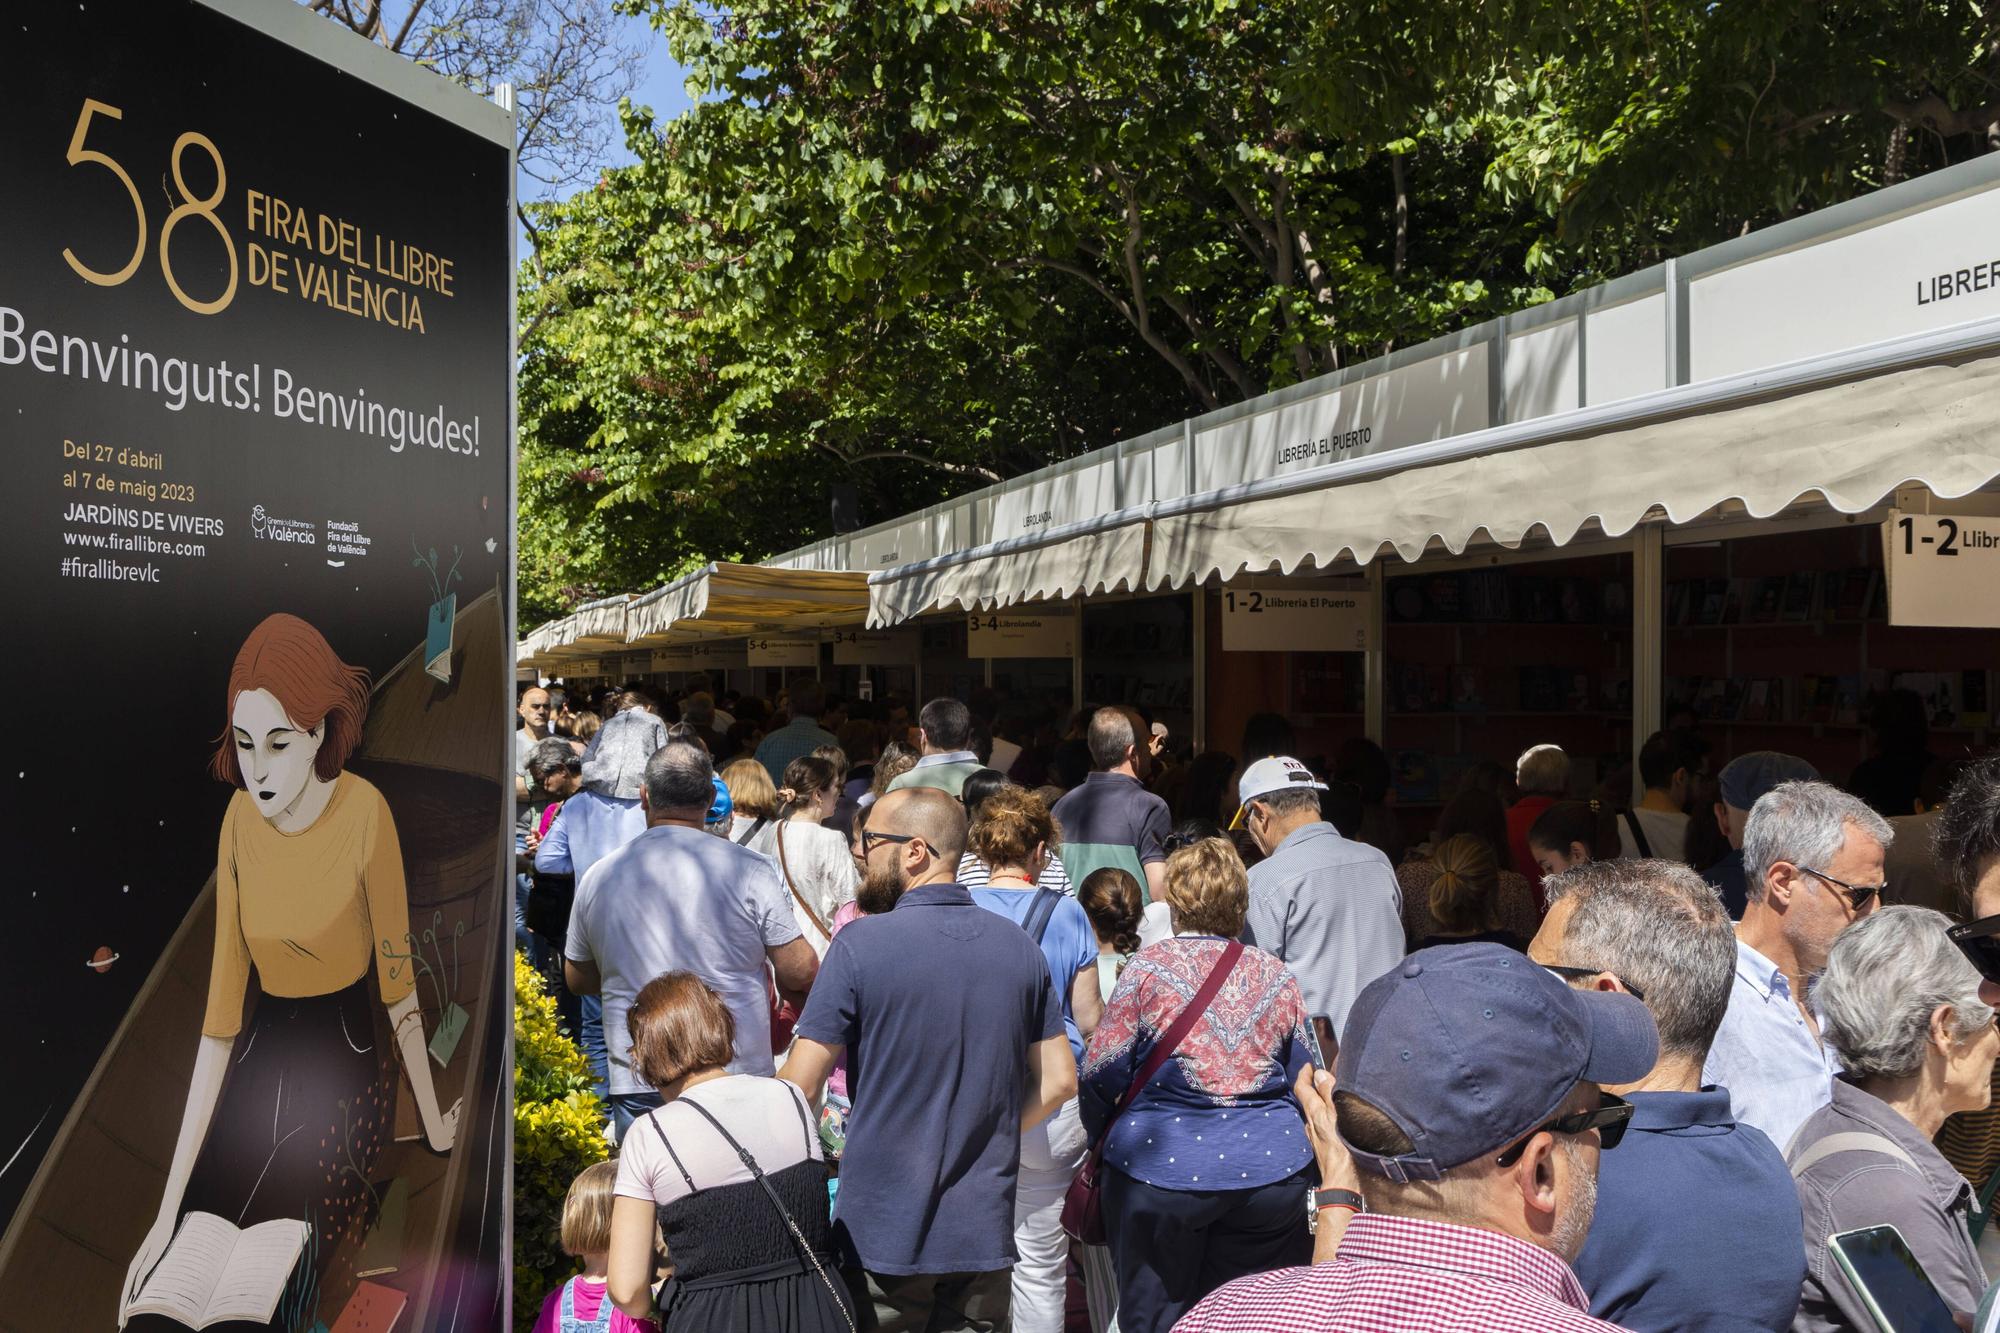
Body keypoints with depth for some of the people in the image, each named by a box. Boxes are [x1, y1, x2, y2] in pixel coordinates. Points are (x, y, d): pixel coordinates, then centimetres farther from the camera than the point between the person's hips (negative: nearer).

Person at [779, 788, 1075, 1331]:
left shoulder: (861, 943, -14)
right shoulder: (1020, 946, 0)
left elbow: (800, 1088, -13)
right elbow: (1058, 1082, 5)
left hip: (882, 1237, -4)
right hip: (985, 1235, 4)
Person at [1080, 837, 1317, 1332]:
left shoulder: (1150, 967, -6)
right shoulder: (1277, 975, 5)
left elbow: (1101, 1073, -6)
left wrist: (1100, 1134, 12)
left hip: (1161, 1168, -3)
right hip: (1271, 1172, 3)